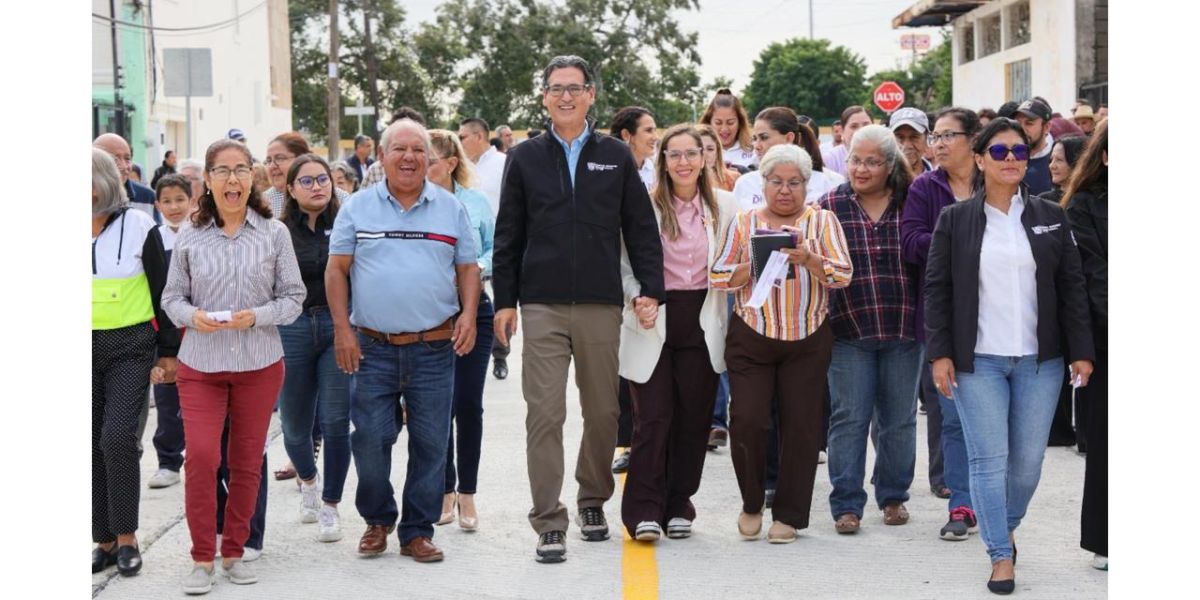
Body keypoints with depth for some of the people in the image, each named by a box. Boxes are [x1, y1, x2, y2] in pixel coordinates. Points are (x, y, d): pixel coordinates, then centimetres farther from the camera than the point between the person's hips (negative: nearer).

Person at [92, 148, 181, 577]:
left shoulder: (138, 226, -4)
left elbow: (161, 292, 0)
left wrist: (168, 352, -1)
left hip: (130, 347, -3)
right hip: (87, 348, 4)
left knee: (118, 435, -14)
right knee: (94, 442, 4)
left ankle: (126, 536, -1)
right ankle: (105, 540, 14)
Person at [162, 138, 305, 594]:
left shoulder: (274, 233, -2)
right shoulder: (189, 237, 1)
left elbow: (293, 297, 1)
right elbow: (172, 297, 7)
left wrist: (257, 315, -16)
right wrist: (192, 316, -13)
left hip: (259, 363, 1)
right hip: (200, 364, 0)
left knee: (247, 460, 9)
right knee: (200, 455, -11)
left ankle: (234, 552, 24)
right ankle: (202, 558, 4)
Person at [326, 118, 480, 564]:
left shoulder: (451, 208, 8)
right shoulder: (358, 207, 4)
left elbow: (468, 268, 11)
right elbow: (337, 269, 4)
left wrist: (468, 315, -5)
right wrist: (342, 329, -4)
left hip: (435, 347, 1)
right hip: (373, 347, -1)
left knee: (430, 443, 3)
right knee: (370, 439, -1)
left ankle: (417, 532, 15)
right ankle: (377, 520, 21)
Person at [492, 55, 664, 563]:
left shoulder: (616, 156, 8)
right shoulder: (525, 158, 7)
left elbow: (641, 228, 8)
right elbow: (508, 235, 8)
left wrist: (651, 289, -2)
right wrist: (504, 301, 3)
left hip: (601, 305, 1)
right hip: (542, 306, -1)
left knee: (603, 411, 8)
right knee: (545, 414, -5)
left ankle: (593, 500, 28)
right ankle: (549, 522, -1)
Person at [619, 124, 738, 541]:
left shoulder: (724, 205, 5)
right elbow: (626, 264, 1)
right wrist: (637, 299, -14)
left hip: (702, 323, 3)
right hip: (654, 321, -3)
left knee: (693, 417, 7)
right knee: (653, 417, -6)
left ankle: (678, 505, 19)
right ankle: (644, 510, 0)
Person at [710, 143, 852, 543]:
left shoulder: (822, 221, 5)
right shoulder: (744, 222, 6)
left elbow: (843, 275, -6)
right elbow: (718, 276, 0)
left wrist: (808, 260, -23)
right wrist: (755, 265, -17)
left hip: (808, 341, 0)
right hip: (750, 337, 0)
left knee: (801, 426, 0)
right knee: (748, 420, -8)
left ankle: (789, 515, 12)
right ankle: (751, 503, 14)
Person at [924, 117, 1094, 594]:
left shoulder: (1050, 218, 7)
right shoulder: (954, 219, 3)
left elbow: (1071, 287, 7)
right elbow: (936, 288, 2)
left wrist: (1081, 351, 1)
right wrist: (940, 353, -6)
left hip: (1039, 360, 2)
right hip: (977, 360, -2)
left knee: (1029, 459, 5)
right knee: (989, 459, -3)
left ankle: (1006, 528, 29)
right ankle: (1001, 555, 5)